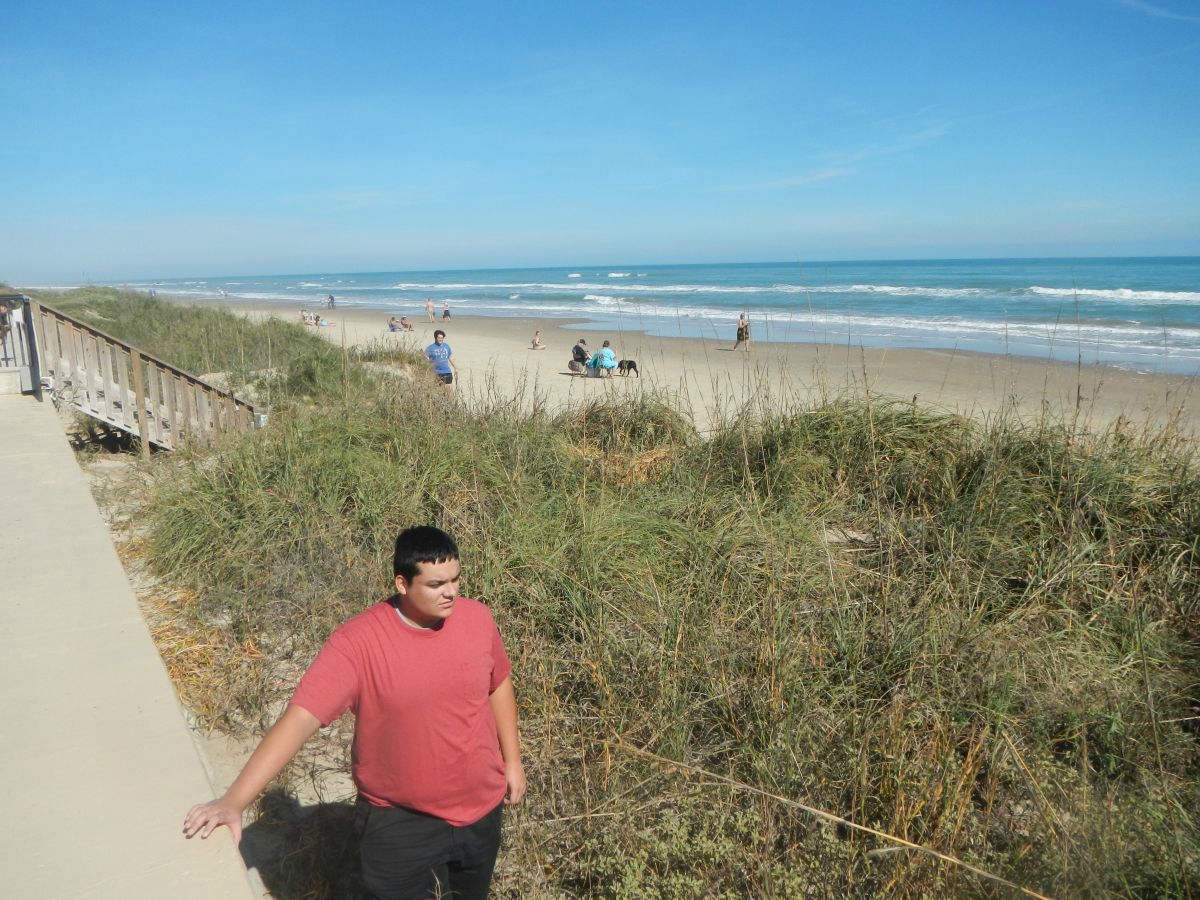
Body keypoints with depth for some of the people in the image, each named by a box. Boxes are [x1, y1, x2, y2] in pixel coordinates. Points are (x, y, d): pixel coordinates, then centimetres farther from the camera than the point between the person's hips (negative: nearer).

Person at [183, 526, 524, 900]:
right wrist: (234, 801, -37)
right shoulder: (358, 642, -26)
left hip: (480, 809, 4)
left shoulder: (477, 618, -12)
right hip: (399, 821, -4)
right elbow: (300, 718, -30)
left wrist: (512, 760, 9)